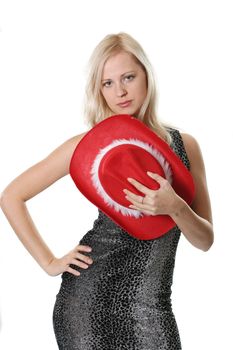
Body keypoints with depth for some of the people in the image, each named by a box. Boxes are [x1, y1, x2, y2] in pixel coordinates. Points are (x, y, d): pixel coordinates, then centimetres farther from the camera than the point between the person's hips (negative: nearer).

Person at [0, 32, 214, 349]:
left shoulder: (184, 145, 4)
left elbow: (205, 241, 2)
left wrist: (175, 208, -17)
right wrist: (49, 262, 0)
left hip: (150, 306, 2)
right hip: (88, 298, -2)